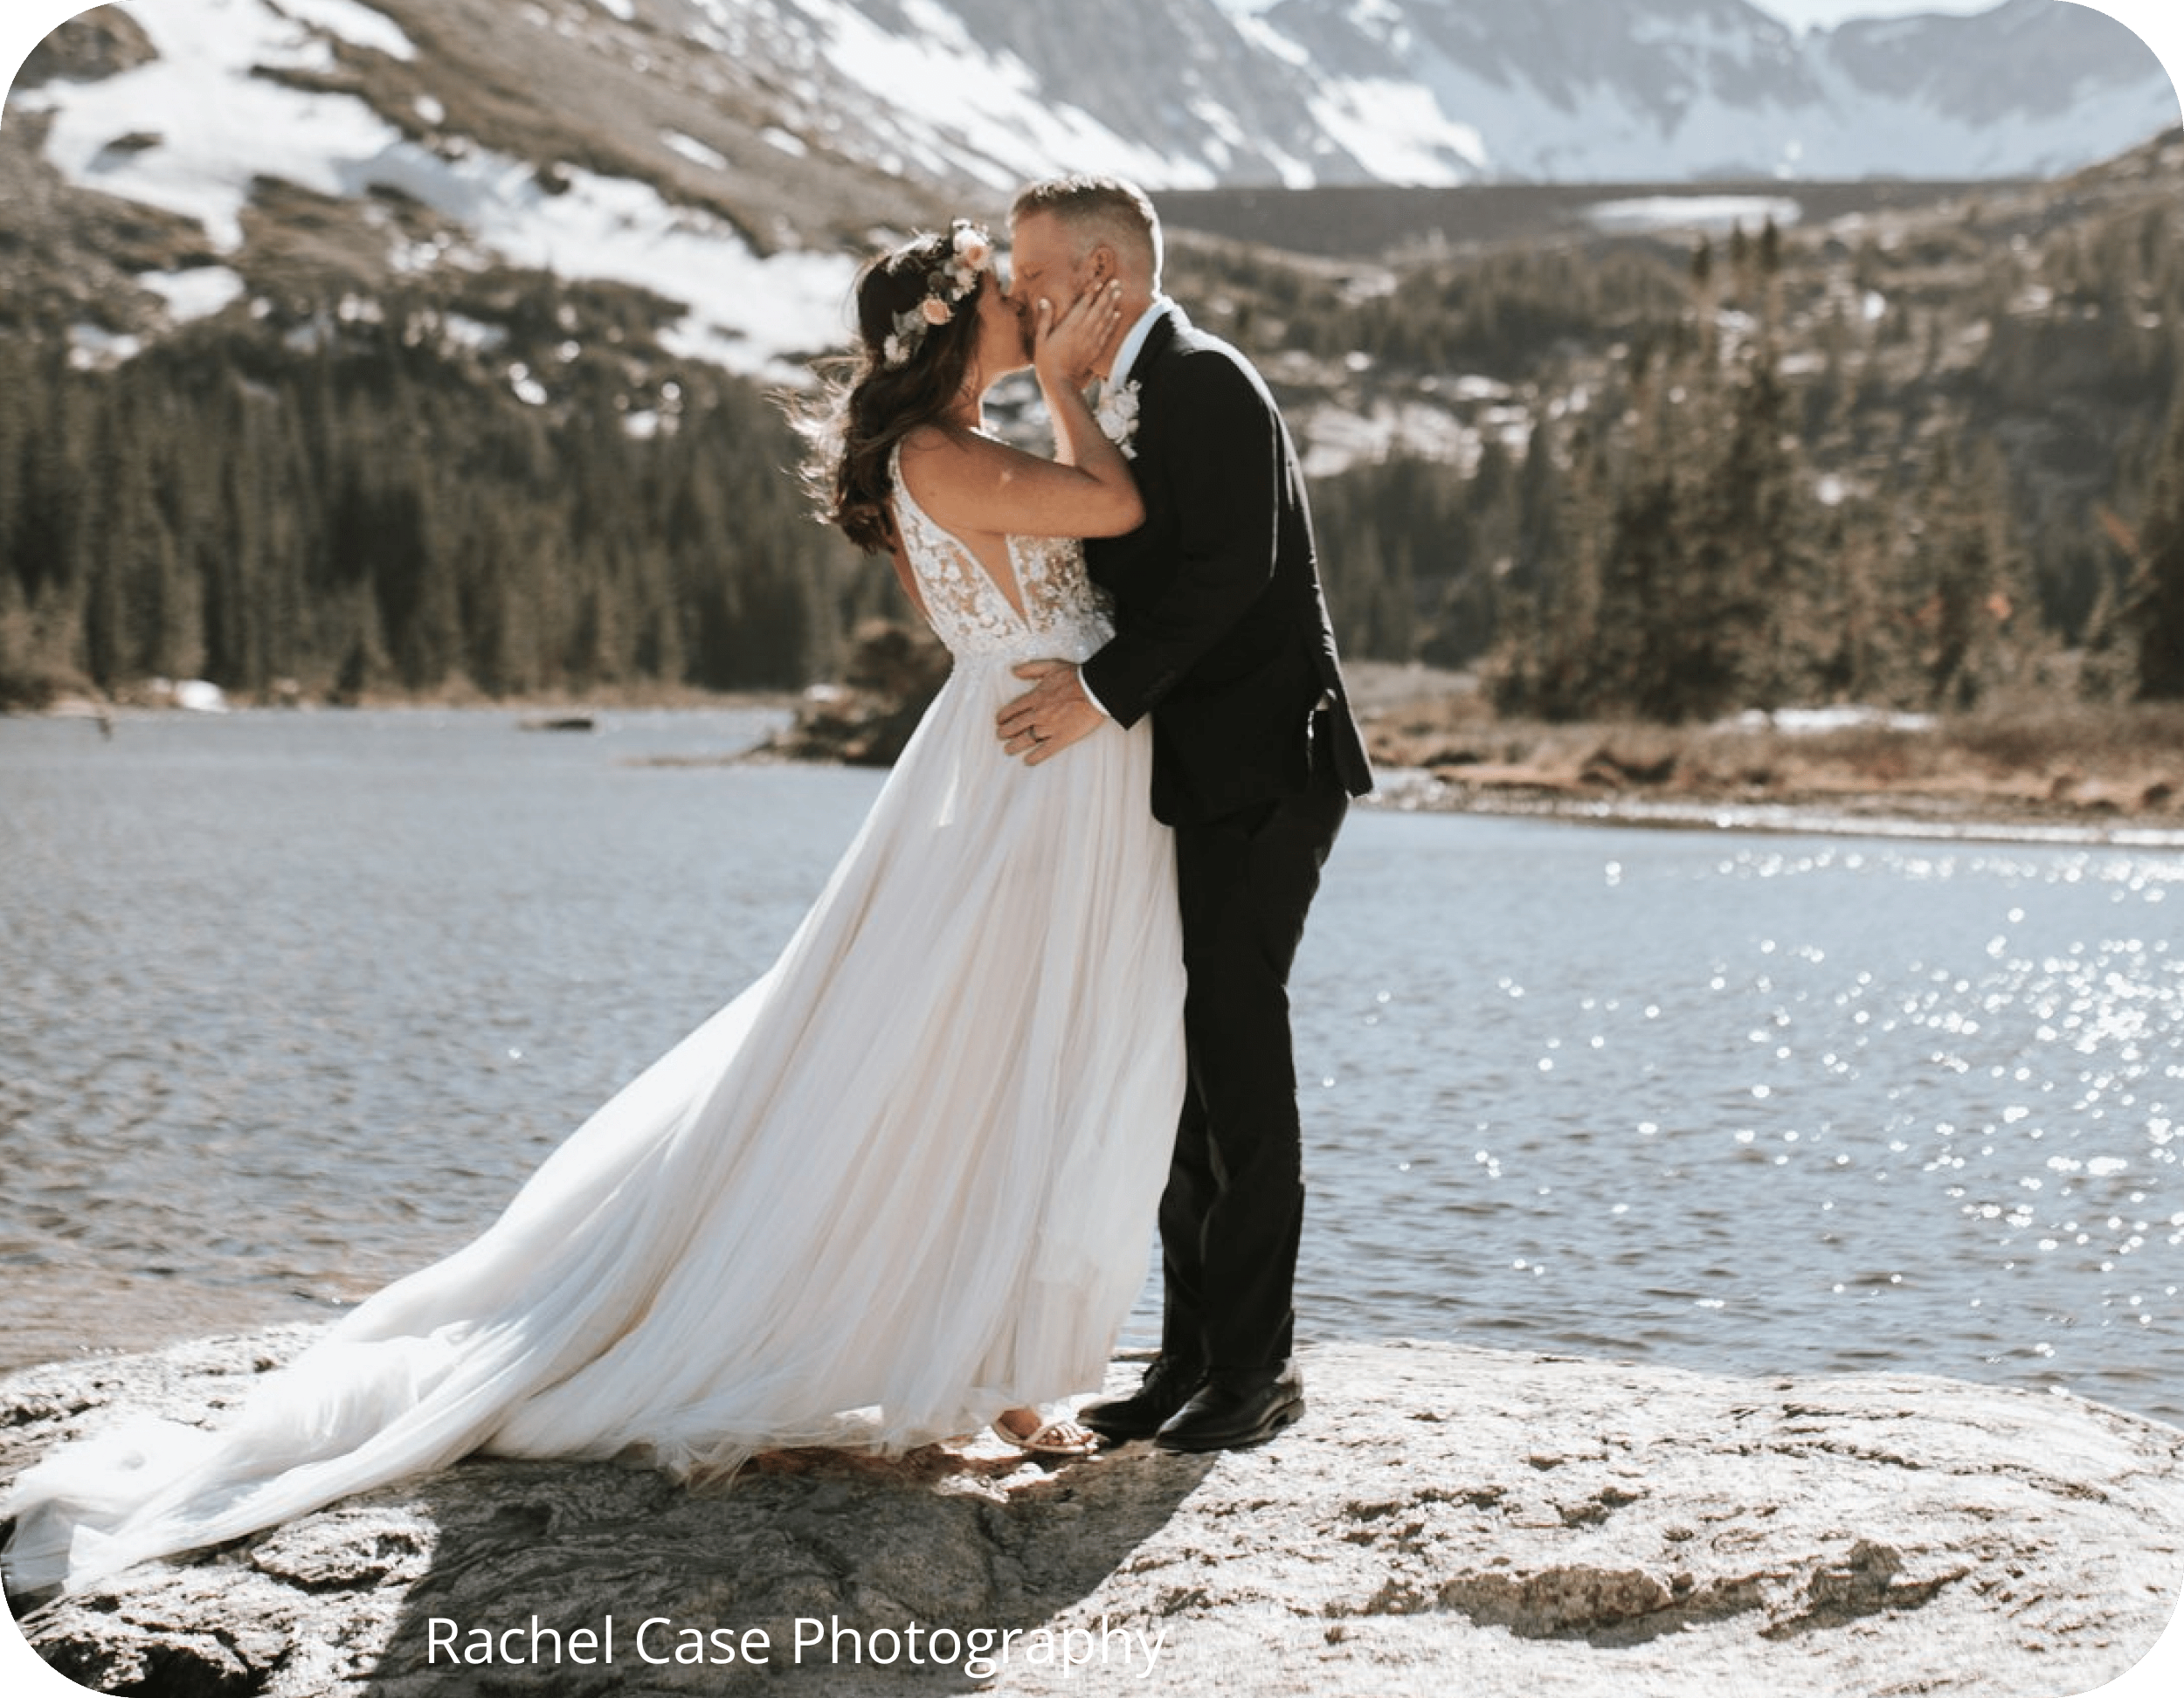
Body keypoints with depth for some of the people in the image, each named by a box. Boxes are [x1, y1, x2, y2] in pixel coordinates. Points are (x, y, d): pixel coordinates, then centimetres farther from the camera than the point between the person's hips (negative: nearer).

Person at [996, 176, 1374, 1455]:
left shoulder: (1206, 383, -11)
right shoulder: (1116, 403, 18)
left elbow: (1232, 569, -22)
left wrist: (1108, 692, -25)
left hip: (1259, 774, -9)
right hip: (1185, 783, 9)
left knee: (1238, 1058, -7)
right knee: (1179, 1062, 10)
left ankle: (1258, 1365, 0)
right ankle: (1193, 1354, 17)